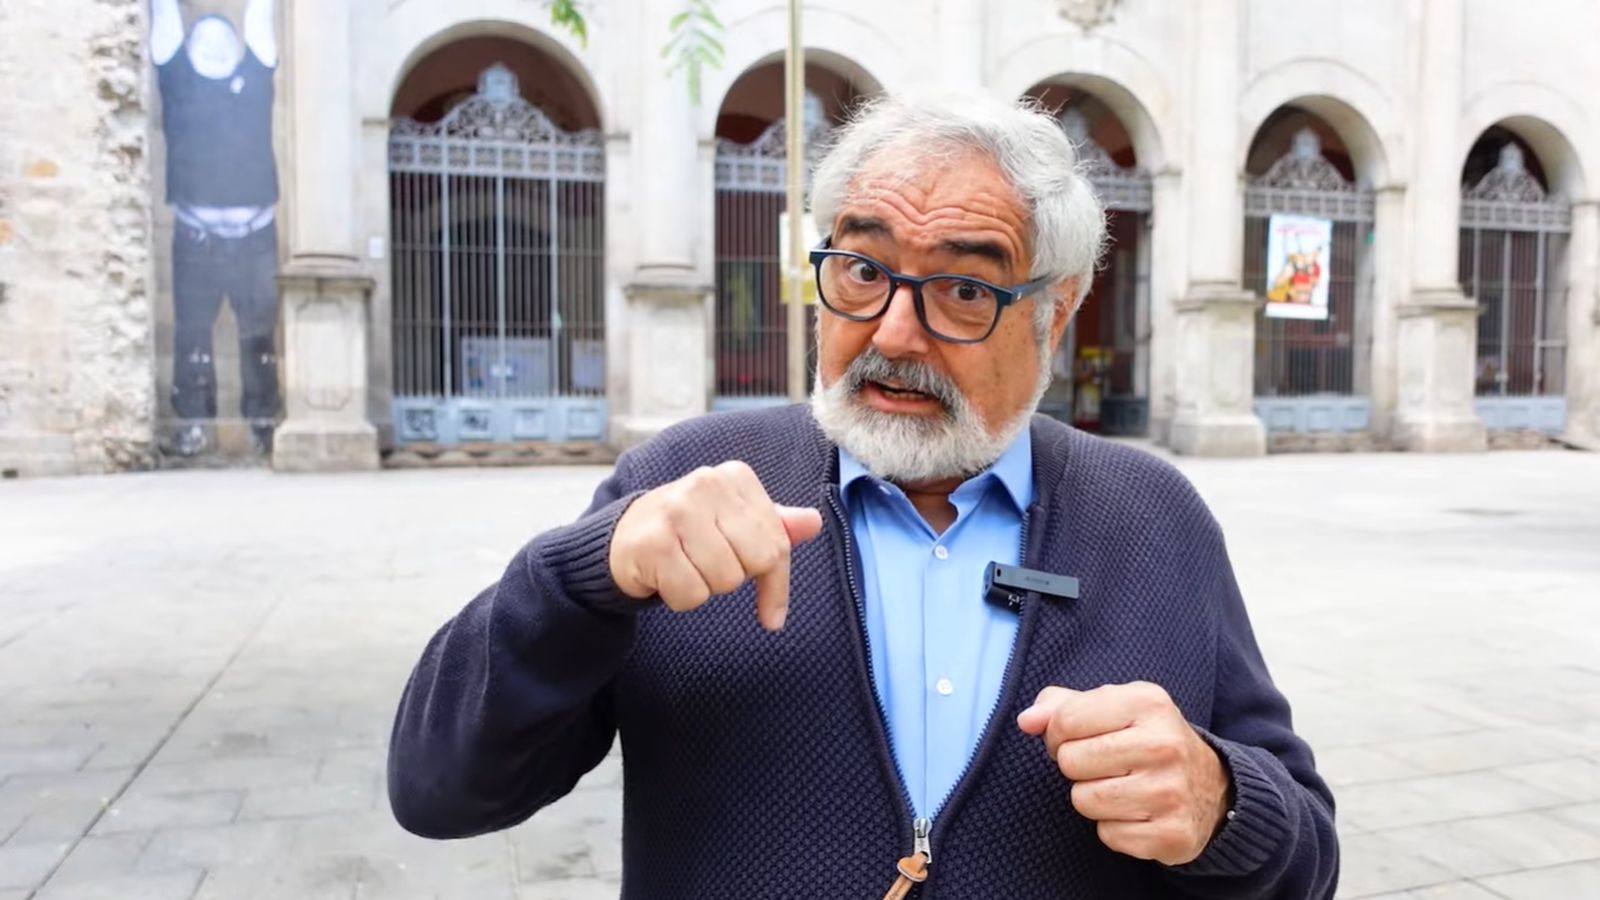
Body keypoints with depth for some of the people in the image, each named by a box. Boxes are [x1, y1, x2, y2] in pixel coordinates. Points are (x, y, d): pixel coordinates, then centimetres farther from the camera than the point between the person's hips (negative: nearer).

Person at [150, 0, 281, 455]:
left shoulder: (254, 77, 14)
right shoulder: (178, 79, 13)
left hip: (255, 232, 0)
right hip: (195, 231, 0)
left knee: (259, 331, 0)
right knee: (192, 329, -1)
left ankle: (263, 421, 4)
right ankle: (194, 423, 4)